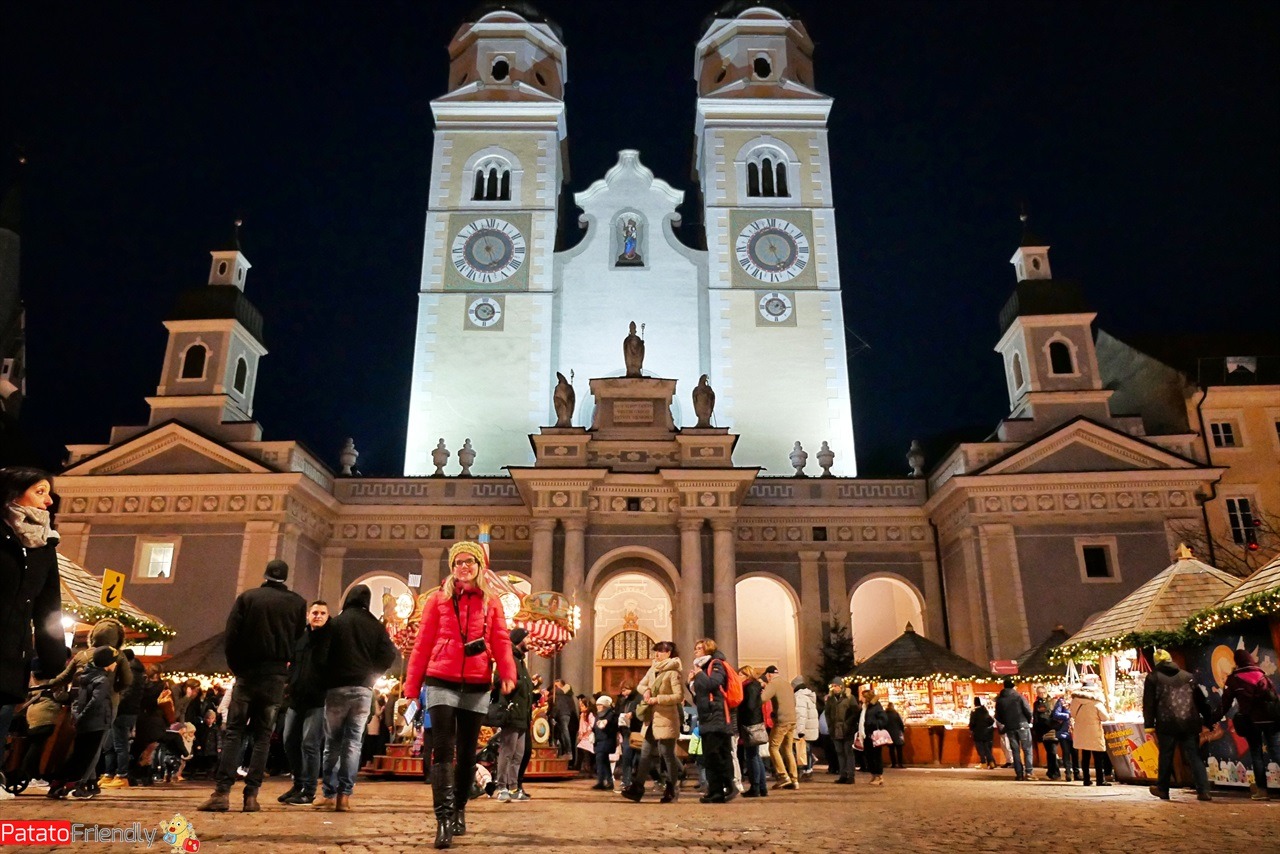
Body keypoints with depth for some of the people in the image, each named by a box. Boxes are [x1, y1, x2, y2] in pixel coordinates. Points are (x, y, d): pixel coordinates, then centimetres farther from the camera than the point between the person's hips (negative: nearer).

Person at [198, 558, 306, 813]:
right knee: (262, 737, 6)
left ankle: (222, 792, -5)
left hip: (247, 673, 0)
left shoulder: (247, 597, 3)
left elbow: (231, 635, -3)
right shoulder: (297, 603, 4)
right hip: (276, 677, 1)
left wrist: (236, 667, 6)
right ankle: (251, 795, 1)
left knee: (234, 733, 5)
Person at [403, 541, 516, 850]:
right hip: (442, 682, -2)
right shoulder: (438, 598, 5)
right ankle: (443, 819, -10)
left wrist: (508, 673, -16)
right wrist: (412, 685, 1)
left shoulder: (491, 601, 8)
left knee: (467, 752, 10)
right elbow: (423, 642, 4)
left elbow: (501, 640, 1)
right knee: (443, 750, -9)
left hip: (477, 686, 2)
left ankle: (459, 811, 25)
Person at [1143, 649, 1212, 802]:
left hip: (1167, 724, -3)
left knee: (1165, 757, 9)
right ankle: (1203, 790, -5)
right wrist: (1209, 720, 17)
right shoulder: (1188, 676, 15)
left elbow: (1149, 703, -2)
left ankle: (1162, 789, 17)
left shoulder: (1153, 677, 5)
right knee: (1194, 757, 6)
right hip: (1190, 724, 3)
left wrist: (1149, 725, -2)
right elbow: (1201, 700, 14)